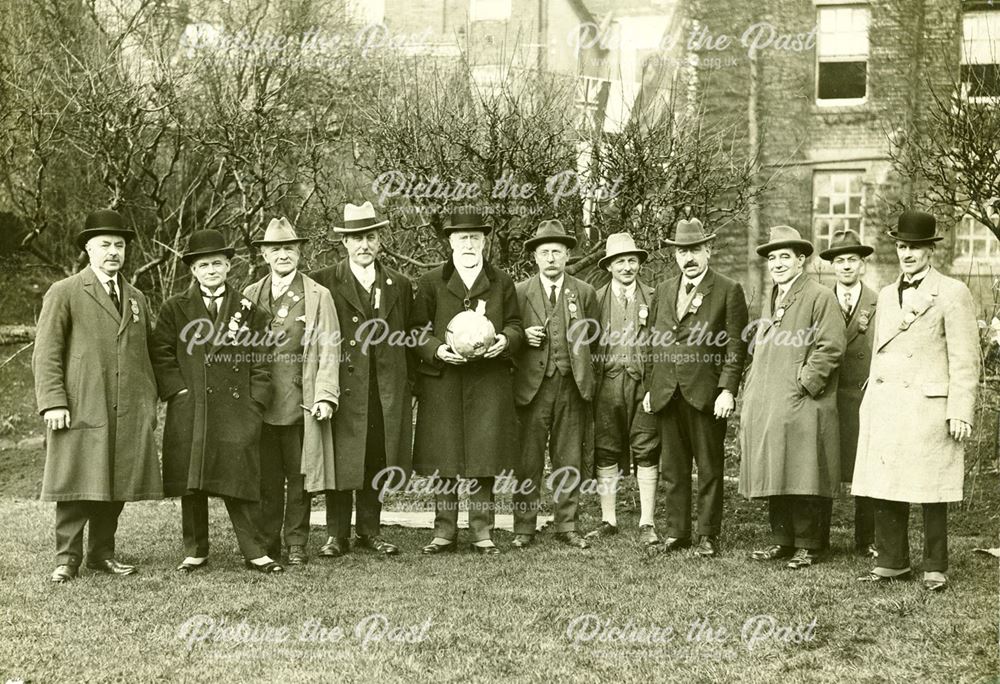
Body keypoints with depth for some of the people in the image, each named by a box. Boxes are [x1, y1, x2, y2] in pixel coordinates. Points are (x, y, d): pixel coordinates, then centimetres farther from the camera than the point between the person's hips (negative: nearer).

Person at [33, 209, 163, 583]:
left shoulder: (137, 298, 18)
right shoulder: (64, 293, 2)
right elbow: (46, 354, -3)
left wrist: (149, 403, 13)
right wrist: (53, 402, -11)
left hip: (129, 413, 5)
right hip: (80, 409, -5)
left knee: (118, 485, 6)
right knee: (76, 484, -3)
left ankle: (102, 553, 18)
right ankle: (67, 557, 7)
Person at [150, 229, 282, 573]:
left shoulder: (248, 311, 9)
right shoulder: (175, 309, 8)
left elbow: (260, 360, 8)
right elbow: (160, 354, 6)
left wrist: (255, 401, -1)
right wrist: (178, 390, -5)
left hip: (237, 411, -1)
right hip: (189, 412, 1)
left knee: (238, 480, -2)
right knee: (191, 484, 5)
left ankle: (254, 551, 6)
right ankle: (195, 552, 16)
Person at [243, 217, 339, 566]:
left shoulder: (318, 296, 4)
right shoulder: (250, 295, 12)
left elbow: (329, 350, 0)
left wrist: (325, 396, -10)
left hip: (301, 404, -2)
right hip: (260, 403, 2)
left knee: (299, 478, 4)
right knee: (266, 480, 6)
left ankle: (296, 544, 14)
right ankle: (266, 543, 16)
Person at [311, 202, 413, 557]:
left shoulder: (400, 285, 12)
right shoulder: (324, 283, 1)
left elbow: (407, 340, 14)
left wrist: (408, 385, 8)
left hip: (387, 391, 3)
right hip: (342, 386, -3)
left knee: (376, 460, 8)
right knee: (340, 460, 1)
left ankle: (370, 531, 20)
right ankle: (337, 535, 11)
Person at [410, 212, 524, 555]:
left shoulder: (502, 282, 12)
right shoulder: (431, 282, 8)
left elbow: (515, 325, 12)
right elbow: (417, 330, 5)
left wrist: (505, 340, -10)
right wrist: (436, 349, -13)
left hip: (489, 380, 1)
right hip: (442, 381, 0)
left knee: (483, 456, 1)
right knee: (443, 459, 1)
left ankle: (482, 531, 10)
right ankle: (444, 532, 10)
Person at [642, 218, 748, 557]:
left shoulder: (728, 290, -1)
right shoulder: (664, 290, 15)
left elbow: (736, 346, -5)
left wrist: (727, 390, -13)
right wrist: (649, 386, 12)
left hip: (706, 394, -5)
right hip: (667, 394, 5)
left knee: (709, 468, 2)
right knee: (673, 468, 9)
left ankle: (708, 535, 10)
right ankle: (676, 531, 18)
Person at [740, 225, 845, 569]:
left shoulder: (820, 297, -5)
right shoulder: (769, 298, 19)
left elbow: (830, 347, -13)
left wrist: (805, 383, -15)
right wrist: (751, 396, 17)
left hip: (801, 409, -7)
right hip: (766, 408, 8)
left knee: (803, 478, -3)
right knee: (775, 476, 11)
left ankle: (807, 545, 7)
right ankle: (782, 540, 21)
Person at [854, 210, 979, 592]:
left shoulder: (953, 294, -2)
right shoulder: (887, 295, 17)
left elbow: (965, 360, -6)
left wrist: (960, 412, -12)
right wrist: (871, 402, 16)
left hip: (928, 407, -5)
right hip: (885, 408, 5)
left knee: (931, 494, 1)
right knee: (884, 489, 5)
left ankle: (935, 569, 12)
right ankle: (893, 562, 16)